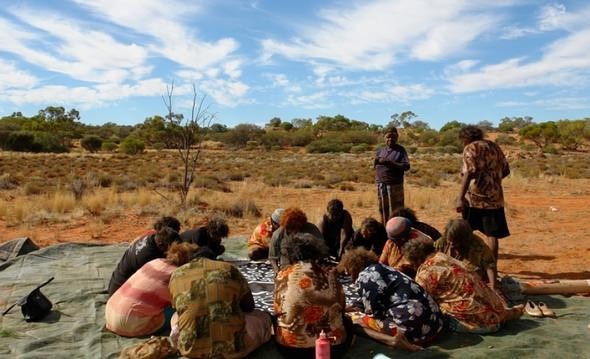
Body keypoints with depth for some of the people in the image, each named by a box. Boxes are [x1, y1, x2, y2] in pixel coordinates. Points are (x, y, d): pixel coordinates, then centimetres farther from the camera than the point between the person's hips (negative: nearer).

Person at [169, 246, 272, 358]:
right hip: (232, 346, -2)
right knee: (263, 317, 26)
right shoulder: (228, 269, 3)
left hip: (190, 348, 2)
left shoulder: (176, 275, 8)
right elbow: (249, 306, 14)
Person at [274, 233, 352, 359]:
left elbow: (277, 312, 6)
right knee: (347, 322, 32)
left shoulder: (283, 274, -3)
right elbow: (341, 309, 11)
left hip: (290, 347, 0)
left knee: (273, 320, 32)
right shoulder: (329, 274, -1)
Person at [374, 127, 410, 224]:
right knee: (383, 209, 12)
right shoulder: (380, 150, 13)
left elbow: (406, 166, -11)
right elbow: (375, 166, 17)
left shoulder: (400, 150, -1)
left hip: (395, 185, -4)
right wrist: (376, 161, -6)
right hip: (381, 185, 4)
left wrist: (390, 162, -18)